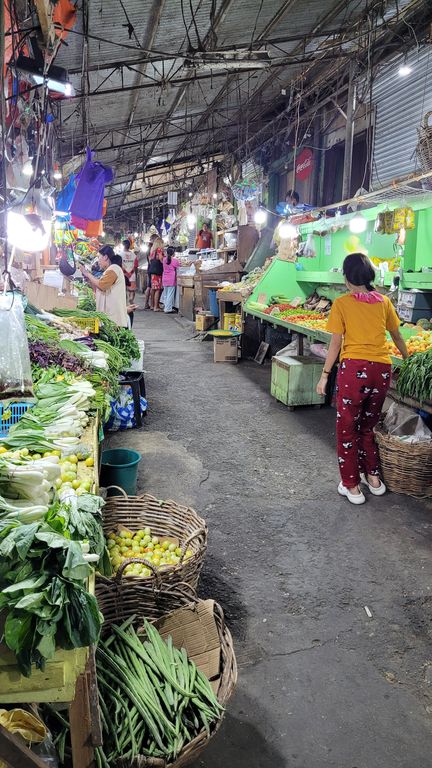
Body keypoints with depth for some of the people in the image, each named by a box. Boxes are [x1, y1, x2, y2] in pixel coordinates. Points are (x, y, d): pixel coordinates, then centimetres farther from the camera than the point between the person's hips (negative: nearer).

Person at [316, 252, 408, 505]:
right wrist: (407, 359, 37)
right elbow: (397, 336, 20)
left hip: (354, 368, -4)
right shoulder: (384, 301, 8)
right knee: (368, 425, 22)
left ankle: (352, 485, 16)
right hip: (383, 370, 4)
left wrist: (325, 375, 3)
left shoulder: (342, 304, -2)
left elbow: (336, 344, -5)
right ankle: (373, 477, 29)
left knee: (347, 427, 11)